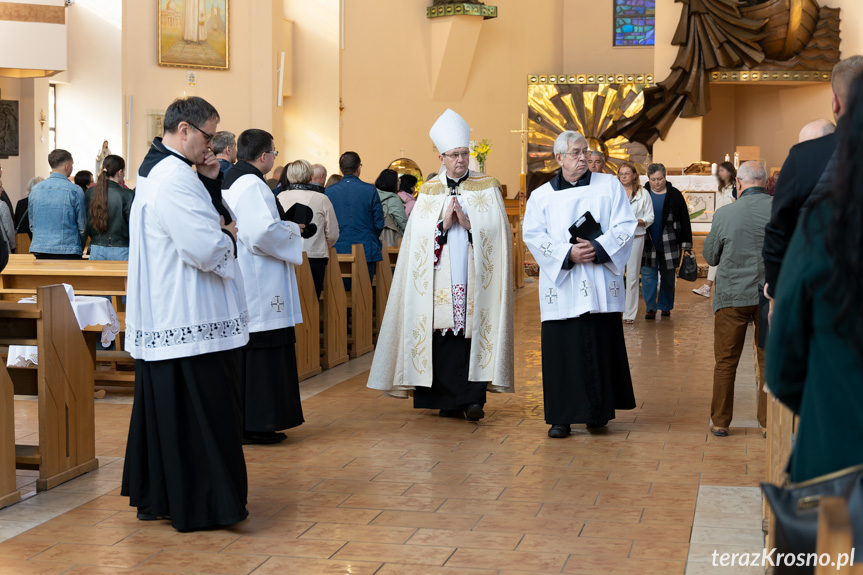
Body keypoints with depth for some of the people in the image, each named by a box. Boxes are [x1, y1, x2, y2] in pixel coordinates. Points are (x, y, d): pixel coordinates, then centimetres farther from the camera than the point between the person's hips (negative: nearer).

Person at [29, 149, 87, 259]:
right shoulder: (75, 190, -8)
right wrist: (80, 249, 12)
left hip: (39, 251, 5)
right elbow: (82, 226, -2)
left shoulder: (35, 189, 7)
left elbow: (32, 224, 13)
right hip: (67, 252, -5)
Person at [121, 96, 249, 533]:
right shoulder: (175, 178, -19)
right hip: (189, 319, -11)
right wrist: (229, 236, -4)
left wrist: (210, 181, 6)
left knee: (162, 409, 15)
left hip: (160, 318, 11)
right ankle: (202, 505, 4)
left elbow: (194, 220, 21)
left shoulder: (157, 170, 15)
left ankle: (153, 498, 24)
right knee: (202, 412, -3)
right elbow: (206, 248, -25)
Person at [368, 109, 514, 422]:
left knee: (472, 333, -8)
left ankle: (472, 398, -6)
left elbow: (495, 230, -2)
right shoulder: (429, 191, 12)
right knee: (442, 334, -1)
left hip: (475, 277, -1)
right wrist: (444, 224, -11)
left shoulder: (487, 188, 8)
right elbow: (417, 235, 4)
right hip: (440, 280, 2)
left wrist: (468, 223, -14)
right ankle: (449, 400, 8)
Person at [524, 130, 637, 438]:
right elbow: (533, 235, -2)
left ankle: (599, 412, 15)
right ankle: (562, 417, 5)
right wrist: (568, 253, -15)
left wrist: (598, 247, -15)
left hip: (600, 285, 0)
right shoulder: (541, 196, 9)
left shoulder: (609, 185, 9)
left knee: (602, 348, 2)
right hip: (561, 285, 0)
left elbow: (626, 225, 1)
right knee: (562, 351, -2)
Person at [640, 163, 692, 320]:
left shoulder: (674, 195, 0)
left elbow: (684, 221, 2)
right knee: (648, 275, -3)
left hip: (669, 245, -1)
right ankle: (651, 308, 1)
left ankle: (665, 306, 21)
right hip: (647, 244, 1)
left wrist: (686, 244, -2)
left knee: (668, 277, 8)